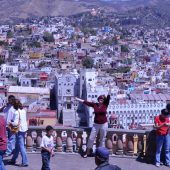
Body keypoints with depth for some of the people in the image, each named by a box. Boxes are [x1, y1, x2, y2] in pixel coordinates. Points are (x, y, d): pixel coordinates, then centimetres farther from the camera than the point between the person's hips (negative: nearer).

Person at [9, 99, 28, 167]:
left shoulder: (17, 112, -18)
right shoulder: (23, 111, 6)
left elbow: (15, 123, -22)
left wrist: (11, 123, -3)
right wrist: (14, 121, 16)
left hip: (20, 130, -8)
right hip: (24, 129, 8)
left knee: (21, 147, -3)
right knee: (17, 145, 19)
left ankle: (25, 162, -3)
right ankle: (13, 160, 30)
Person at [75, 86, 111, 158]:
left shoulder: (105, 105, -4)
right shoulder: (95, 104, 0)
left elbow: (108, 98, -13)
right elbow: (86, 102, 3)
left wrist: (110, 89, -23)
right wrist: (78, 99, 4)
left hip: (104, 124, -2)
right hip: (96, 124, 2)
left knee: (102, 139, 7)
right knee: (91, 138, 4)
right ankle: (87, 152, 16)